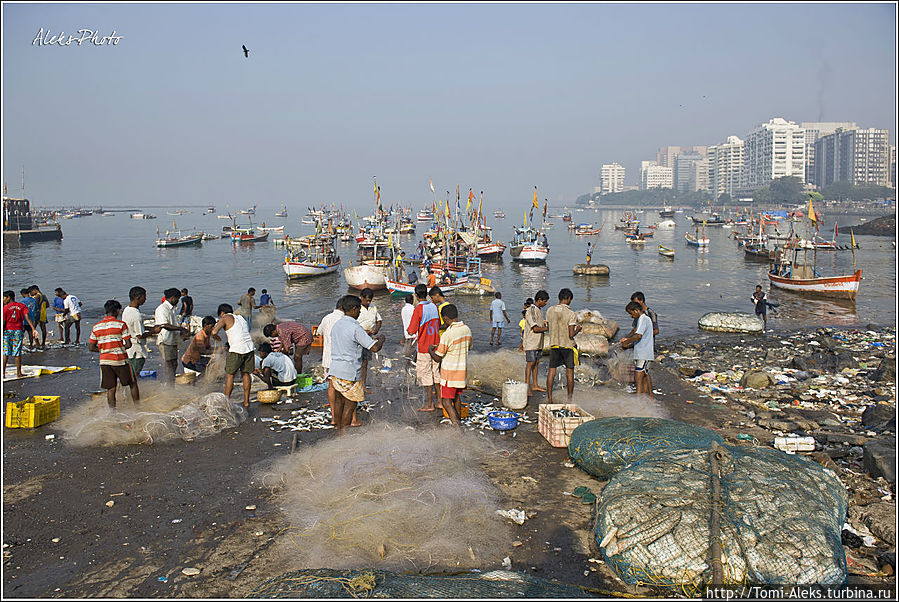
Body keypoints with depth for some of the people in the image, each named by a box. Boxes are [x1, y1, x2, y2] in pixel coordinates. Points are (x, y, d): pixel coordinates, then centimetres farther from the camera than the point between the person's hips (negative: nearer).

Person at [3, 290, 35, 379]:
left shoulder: (5, 308, -4)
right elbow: (27, 318, -5)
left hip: (7, 331, -3)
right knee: (17, 353, 8)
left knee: (5, 353, 2)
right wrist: (33, 328, -9)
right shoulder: (22, 306, 5)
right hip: (18, 330, 3)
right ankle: (19, 373, 8)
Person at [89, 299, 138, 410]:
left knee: (111, 389, 8)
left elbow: (91, 347, 7)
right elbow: (128, 344, -12)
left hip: (104, 361, 3)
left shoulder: (96, 327, 6)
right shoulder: (121, 324, -7)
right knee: (132, 383, 14)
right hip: (120, 360, -3)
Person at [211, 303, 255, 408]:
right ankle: (246, 401, 14)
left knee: (229, 374, 6)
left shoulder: (225, 318, 0)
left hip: (236, 349, -6)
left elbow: (214, 332, -11)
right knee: (246, 374, 14)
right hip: (249, 347, 6)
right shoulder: (240, 317, 20)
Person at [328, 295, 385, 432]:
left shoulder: (336, 325, 8)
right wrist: (380, 339, 1)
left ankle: (339, 431, 25)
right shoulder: (355, 328, -18)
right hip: (349, 373, -8)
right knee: (350, 404, 1)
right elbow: (374, 348, -19)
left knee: (339, 400, 16)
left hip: (335, 370, 8)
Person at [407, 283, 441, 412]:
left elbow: (412, 331, -17)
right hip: (436, 346, 6)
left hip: (424, 348, -6)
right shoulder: (434, 307, 3)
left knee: (425, 375, 1)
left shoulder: (418, 310, -17)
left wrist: (408, 329, 5)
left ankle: (430, 404, 3)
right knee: (435, 372, 16)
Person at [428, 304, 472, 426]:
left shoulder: (447, 335, -22)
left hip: (449, 373, -7)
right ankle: (459, 421, 32)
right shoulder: (467, 330, -1)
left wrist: (430, 349, 6)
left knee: (446, 401, -1)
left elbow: (438, 358, -15)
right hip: (463, 371, 7)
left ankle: (457, 426, -12)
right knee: (457, 397, 22)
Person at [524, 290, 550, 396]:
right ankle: (527, 388, -8)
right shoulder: (531, 311, -17)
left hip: (538, 342, 9)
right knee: (530, 363, -8)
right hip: (531, 342, -9)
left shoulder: (540, 310, 13)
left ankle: (535, 385, 19)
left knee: (536, 363, 12)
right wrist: (548, 328, -15)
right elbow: (535, 328, -21)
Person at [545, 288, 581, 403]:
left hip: (554, 344, 3)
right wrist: (577, 329, 4)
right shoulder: (571, 314, -14)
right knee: (569, 372, 9)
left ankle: (549, 398, 7)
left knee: (551, 371, 8)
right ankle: (570, 398, 16)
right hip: (567, 346, -3)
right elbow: (571, 335, -15)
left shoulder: (550, 311, 0)